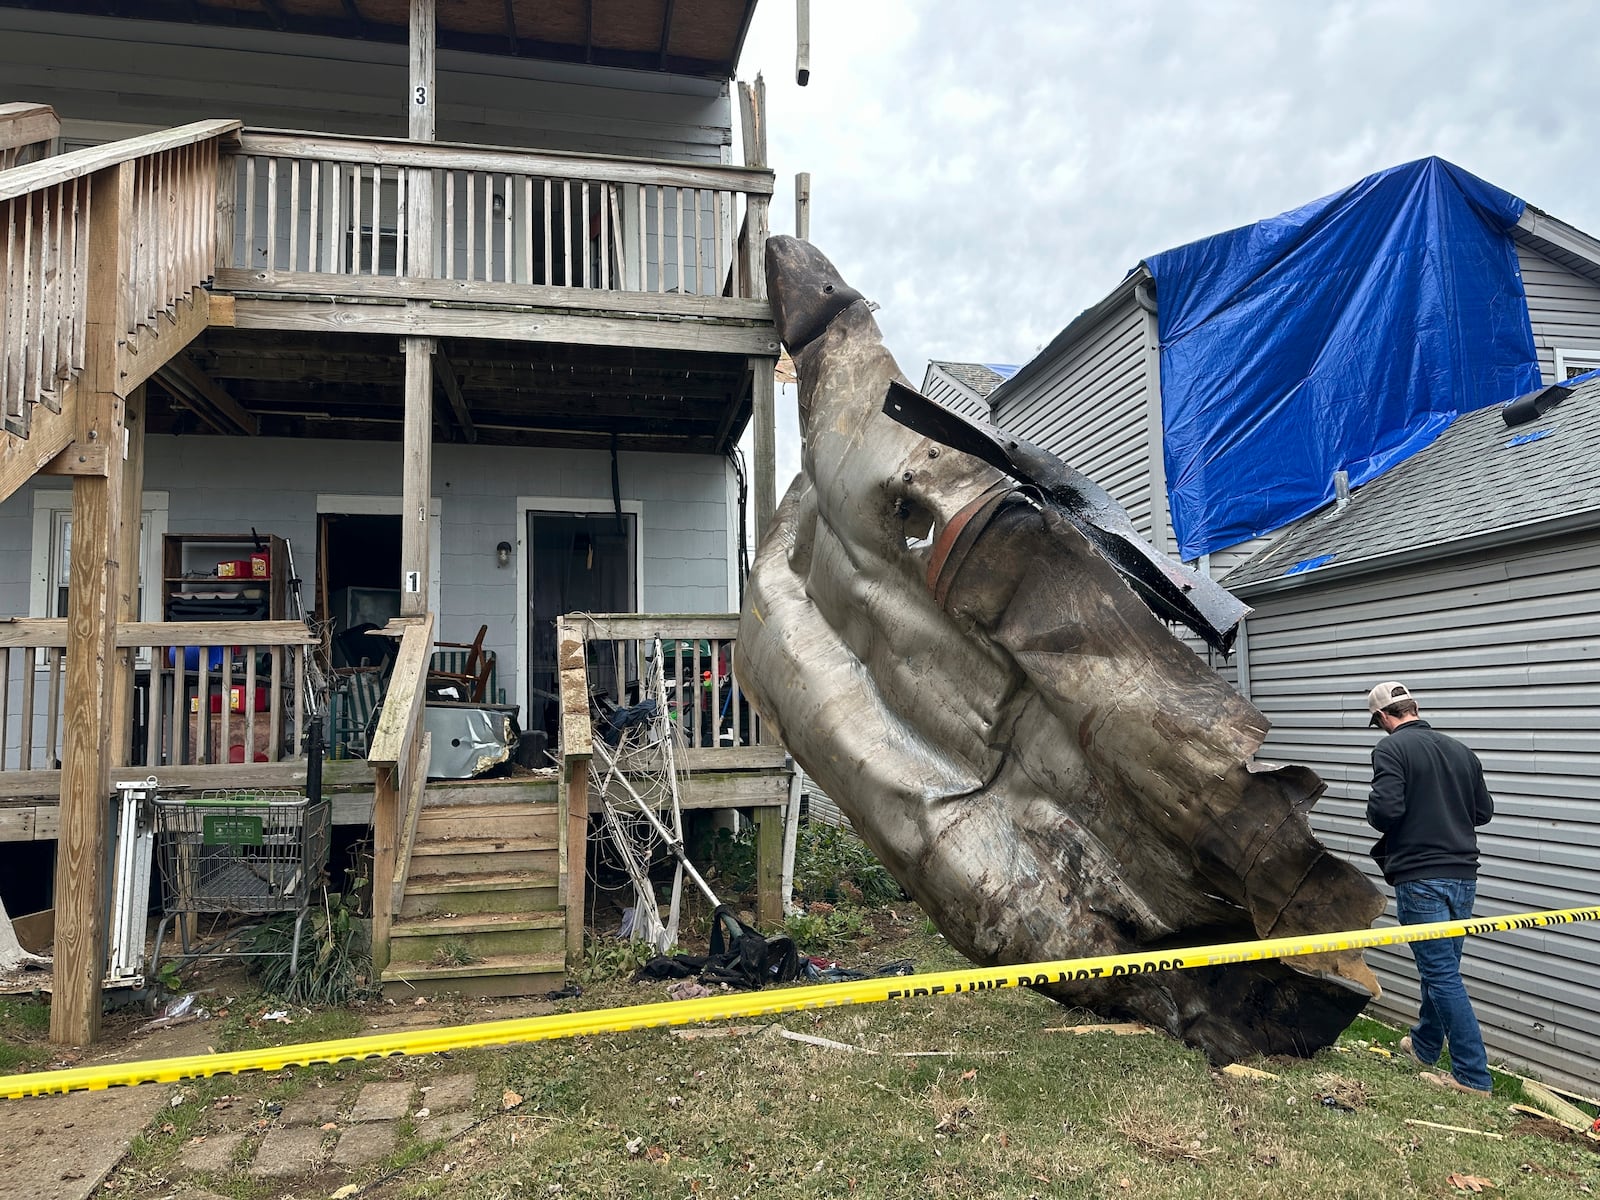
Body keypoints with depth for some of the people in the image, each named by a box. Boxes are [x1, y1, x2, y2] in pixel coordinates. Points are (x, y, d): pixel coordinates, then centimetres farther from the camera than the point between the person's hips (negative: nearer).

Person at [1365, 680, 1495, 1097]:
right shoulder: (1460, 750, 9)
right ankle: (1424, 1045, 37)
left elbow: (1385, 809, -21)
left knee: (1442, 973, -2)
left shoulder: (1391, 748, -11)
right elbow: (1484, 811, 13)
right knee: (1440, 965, 20)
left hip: (1420, 878, -7)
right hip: (1463, 875, 7)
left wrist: (1374, 814, 1)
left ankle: (1473, 1076, 1)